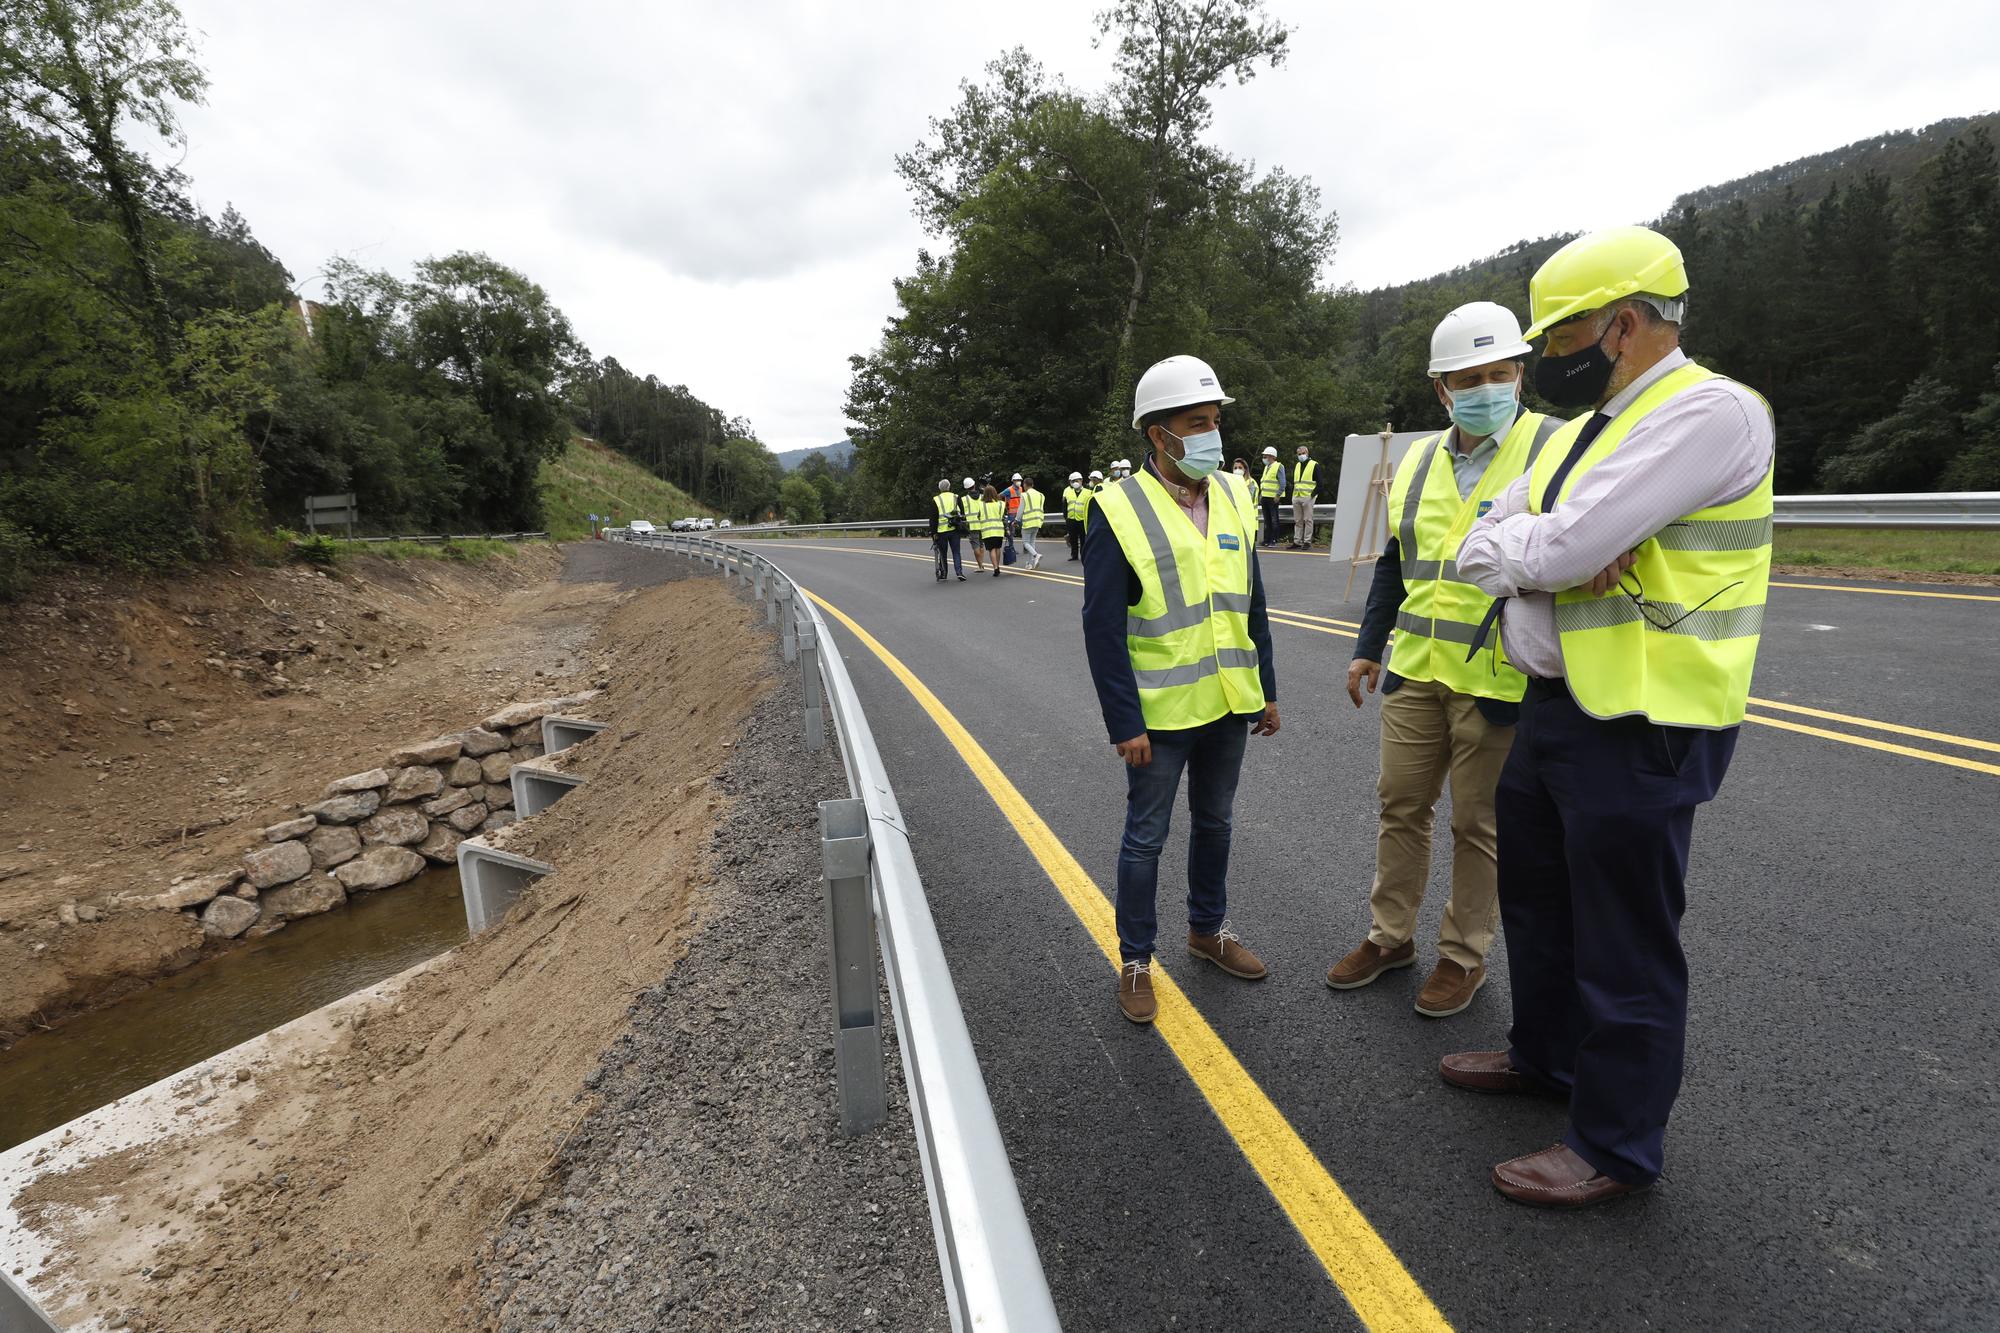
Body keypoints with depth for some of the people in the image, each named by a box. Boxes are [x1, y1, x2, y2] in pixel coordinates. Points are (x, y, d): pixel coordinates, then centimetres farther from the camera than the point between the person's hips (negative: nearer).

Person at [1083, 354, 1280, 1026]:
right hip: (1161, 713, -5)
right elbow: (1102, 629, -15)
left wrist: (1266, 690, 11)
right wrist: (1126, 724, -16)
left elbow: (1253, 605, 12)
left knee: (1214, 822, 20)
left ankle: (1208, 929, 42)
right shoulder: (1118, 510, -13)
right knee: (1146, 836, 8)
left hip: (1228, 703, 6)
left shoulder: (1233, 498, 6)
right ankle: (1135, 961, 27)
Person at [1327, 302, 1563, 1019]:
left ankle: (1464, 954, 27)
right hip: (1414, 672, 5)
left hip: (1496, 681, -5)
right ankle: (1390, 935, 30)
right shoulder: (1418, 461, 11)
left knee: (1478, 824, 8)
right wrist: (1367, 648, 15)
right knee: (1401, 804, 13)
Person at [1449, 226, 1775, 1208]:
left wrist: (1524, 543, -6)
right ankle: (1546, 1053, 44)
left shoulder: (1709, 411, -16)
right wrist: (1544, 555, -15)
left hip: (1641, 731, -9)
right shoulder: (1583, 430, 13)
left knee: (1625, 944, 5)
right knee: (1535, 895, 22)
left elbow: (1562, 547, -27)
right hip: (1556, 706, 9)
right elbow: (1480, 550, 5)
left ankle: (1616, 1146, 25)